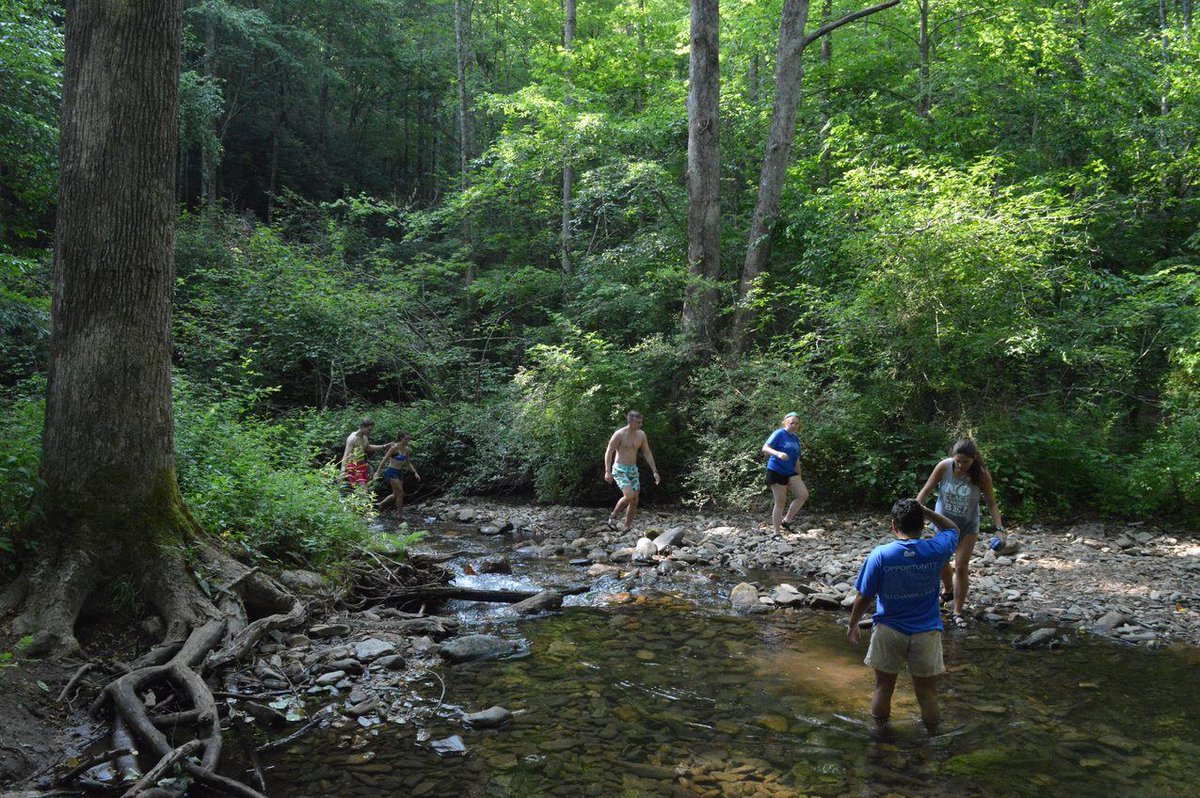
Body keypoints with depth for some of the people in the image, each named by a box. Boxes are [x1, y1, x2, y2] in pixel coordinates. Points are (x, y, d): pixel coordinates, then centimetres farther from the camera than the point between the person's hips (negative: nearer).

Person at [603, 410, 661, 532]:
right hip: (620, 470, -6)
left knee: (635, 501, 3)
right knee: (629, 496, -23)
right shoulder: (620, 434, -15)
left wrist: (655, 471, 5)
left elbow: (648, 453, 10)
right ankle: (613, 515, 1)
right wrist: (607, 471, -20)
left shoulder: (641, 435, 2)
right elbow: (609, 452, -13)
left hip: (633, 470, 6)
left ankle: (627, 528, 14)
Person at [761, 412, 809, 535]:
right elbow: (765, 448, -19)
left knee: (803, 495, -9)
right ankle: (777, 533, 5)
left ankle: (786, 521, 6)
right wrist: (778, 453, -37)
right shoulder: (779, 434, -8)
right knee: (780, 502, -5)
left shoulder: (795, 438, 13)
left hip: (790, 472, 7)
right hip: (776, 471, -7)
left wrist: (799, 477, 20)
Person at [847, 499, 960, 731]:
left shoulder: (879, 555, -15)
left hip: (889, 632, 0)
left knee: (883, 687, 16)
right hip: (926, 633, 1)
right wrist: (924, 510, 5)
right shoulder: (935, 551, -12)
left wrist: (852, 625, 7)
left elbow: (863, 597, -8)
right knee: (927, 692, 14)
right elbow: (952, 529, 12)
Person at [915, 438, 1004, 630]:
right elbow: (926, 491, -13)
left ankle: (957, 612, 8)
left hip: (968, 525, -1)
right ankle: (948, 590, 46)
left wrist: (999, 529, -23)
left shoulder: (982, 475, -22)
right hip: (943, 521, 2)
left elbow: (991, 503, -12)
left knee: (961, 566, -4)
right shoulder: (944, 467, -22)